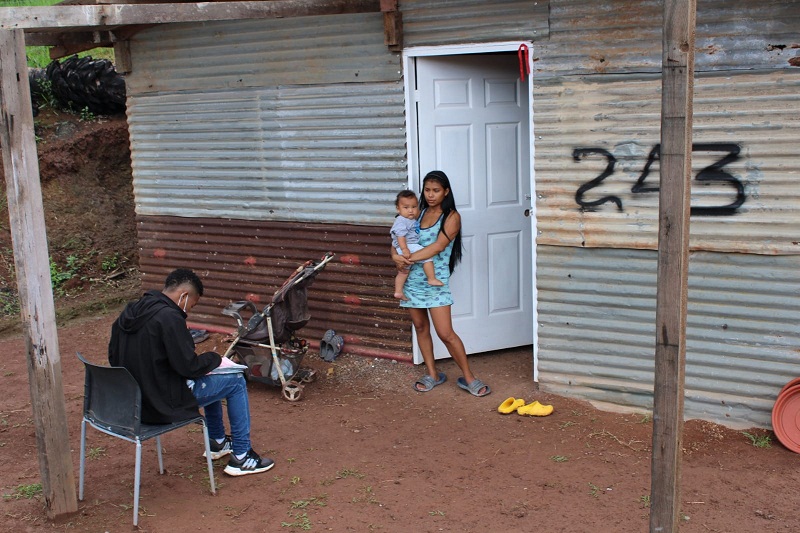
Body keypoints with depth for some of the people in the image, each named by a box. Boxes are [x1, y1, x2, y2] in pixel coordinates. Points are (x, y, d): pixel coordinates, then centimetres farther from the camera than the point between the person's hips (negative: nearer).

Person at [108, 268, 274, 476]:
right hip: (163, 403, -9)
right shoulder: (169, 317, -23)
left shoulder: (129, 312, 5)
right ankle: (241, 457, 9)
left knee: (208, 379, 28)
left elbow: (114, 356, 14)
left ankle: (218, 443, 40)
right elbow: (188, 367, -22)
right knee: (236, 381, 4)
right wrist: (215, 357, -2)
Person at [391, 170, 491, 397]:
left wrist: (409, 258, -21)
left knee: (446, 333, -8)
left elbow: (437, 247, -18)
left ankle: (468, 378, 5)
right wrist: (395, 255, -10)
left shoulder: (451, 217, -8)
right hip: (412, 279, 6)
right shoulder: (419, 213, 9)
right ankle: (432, 374, 26)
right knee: (420, 327, 12)